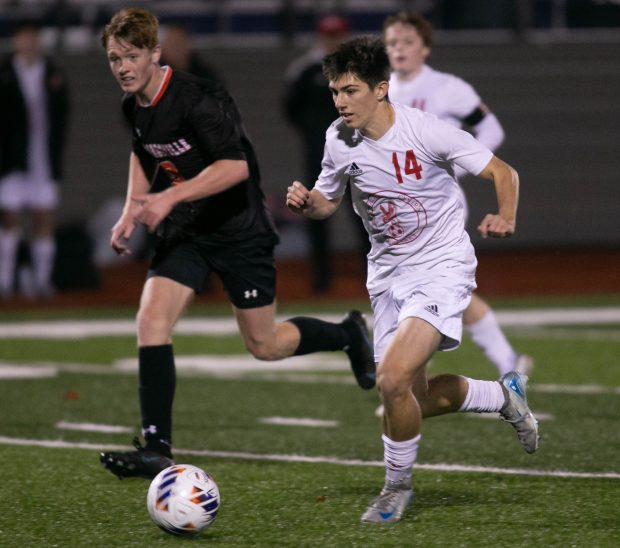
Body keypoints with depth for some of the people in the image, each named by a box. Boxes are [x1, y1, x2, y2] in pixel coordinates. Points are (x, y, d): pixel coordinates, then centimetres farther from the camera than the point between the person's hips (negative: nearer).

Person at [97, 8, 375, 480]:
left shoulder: (197, 99, -24)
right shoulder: (133, 105, 0)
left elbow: (235, 166, -31)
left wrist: (170, 198, -37)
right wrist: (131, 213, 10)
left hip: (239, 229, -6)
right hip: (184, 231, 6)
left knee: (265, 345, 4)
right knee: (151, 321, -14)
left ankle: (349, 335, 34)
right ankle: (157, 449, -12)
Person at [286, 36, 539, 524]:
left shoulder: (428, 132, -19)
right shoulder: (339, 141, -4)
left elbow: (503, 172, -10)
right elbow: (329, 202, 13)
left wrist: (506, 219, -29)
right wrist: (306, 203, -10)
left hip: (443, 267, -6)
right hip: (389, 273, 6)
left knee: (393, 378, -24)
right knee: (415, 401, 11)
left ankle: (397, 485, 1)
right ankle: (505, 396, 40)